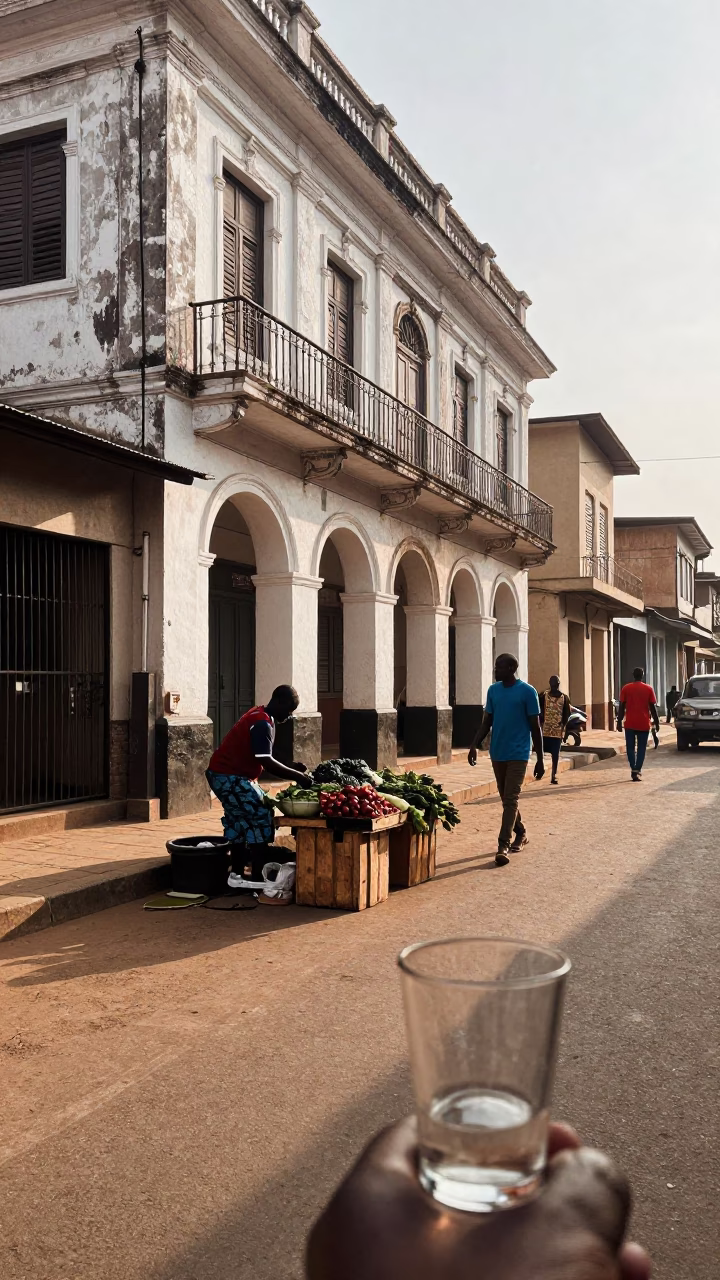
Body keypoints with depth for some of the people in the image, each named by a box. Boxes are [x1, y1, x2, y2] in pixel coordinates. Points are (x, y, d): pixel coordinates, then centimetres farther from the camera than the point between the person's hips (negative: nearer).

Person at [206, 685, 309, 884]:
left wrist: (291, 768, 5)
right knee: (261, 816, -9)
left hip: (225, 775, 11)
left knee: (240, 818, 16)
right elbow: (266, 762, -26)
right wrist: (297, 776, -21)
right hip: (230, 777, -11)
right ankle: (257, 877, -7)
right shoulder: (262, 724, -20)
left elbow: (263, 760, 15)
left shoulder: (259, 716, 12)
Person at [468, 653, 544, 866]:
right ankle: (520, 834, 32)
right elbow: (486, 722, 11)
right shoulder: (493, 690, 7)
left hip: (518, 754, -6)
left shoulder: (527, 692, -8)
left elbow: (535, 727, -5)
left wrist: (540, 759, -4)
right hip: (497, 753, 6)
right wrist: (474, 745, -2)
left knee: (511, 799, -9)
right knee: (506, 798, 14)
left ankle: (503, 846, -11)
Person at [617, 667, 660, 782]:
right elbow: (653, 707, 0)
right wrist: (656, 722, 8)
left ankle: (633, 769, 2)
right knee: (641, 749, 6)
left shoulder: (625, 688, 0)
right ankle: (637, 771, -2)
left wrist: (619, 722, 3)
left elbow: (622, 707, -1)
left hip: (630, 724, 0)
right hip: (643, 724, 0)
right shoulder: (649, 689, 0)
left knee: (630, 748, 10)